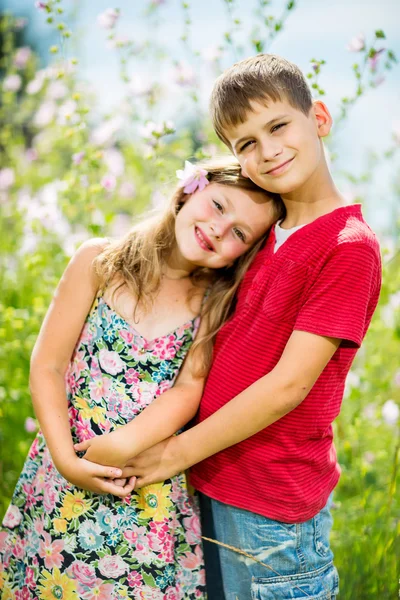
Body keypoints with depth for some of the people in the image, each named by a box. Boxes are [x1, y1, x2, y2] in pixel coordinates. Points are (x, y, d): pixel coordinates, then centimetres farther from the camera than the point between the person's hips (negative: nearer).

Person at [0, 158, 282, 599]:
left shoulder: (217, 305, -1)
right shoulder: (99, 262, -2)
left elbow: (189, 390, -13)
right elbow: (47, 367, -4)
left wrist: (112, 453, -23)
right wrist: (67, 459, -14)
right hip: (62, 480, 1)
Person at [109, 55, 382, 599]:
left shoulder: (349, 245, -15)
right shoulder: (263, 235, 9)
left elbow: (289, 385, -18)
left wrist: (177, 453, -13)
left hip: (271, 508, -7)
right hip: (209, 481, 7)